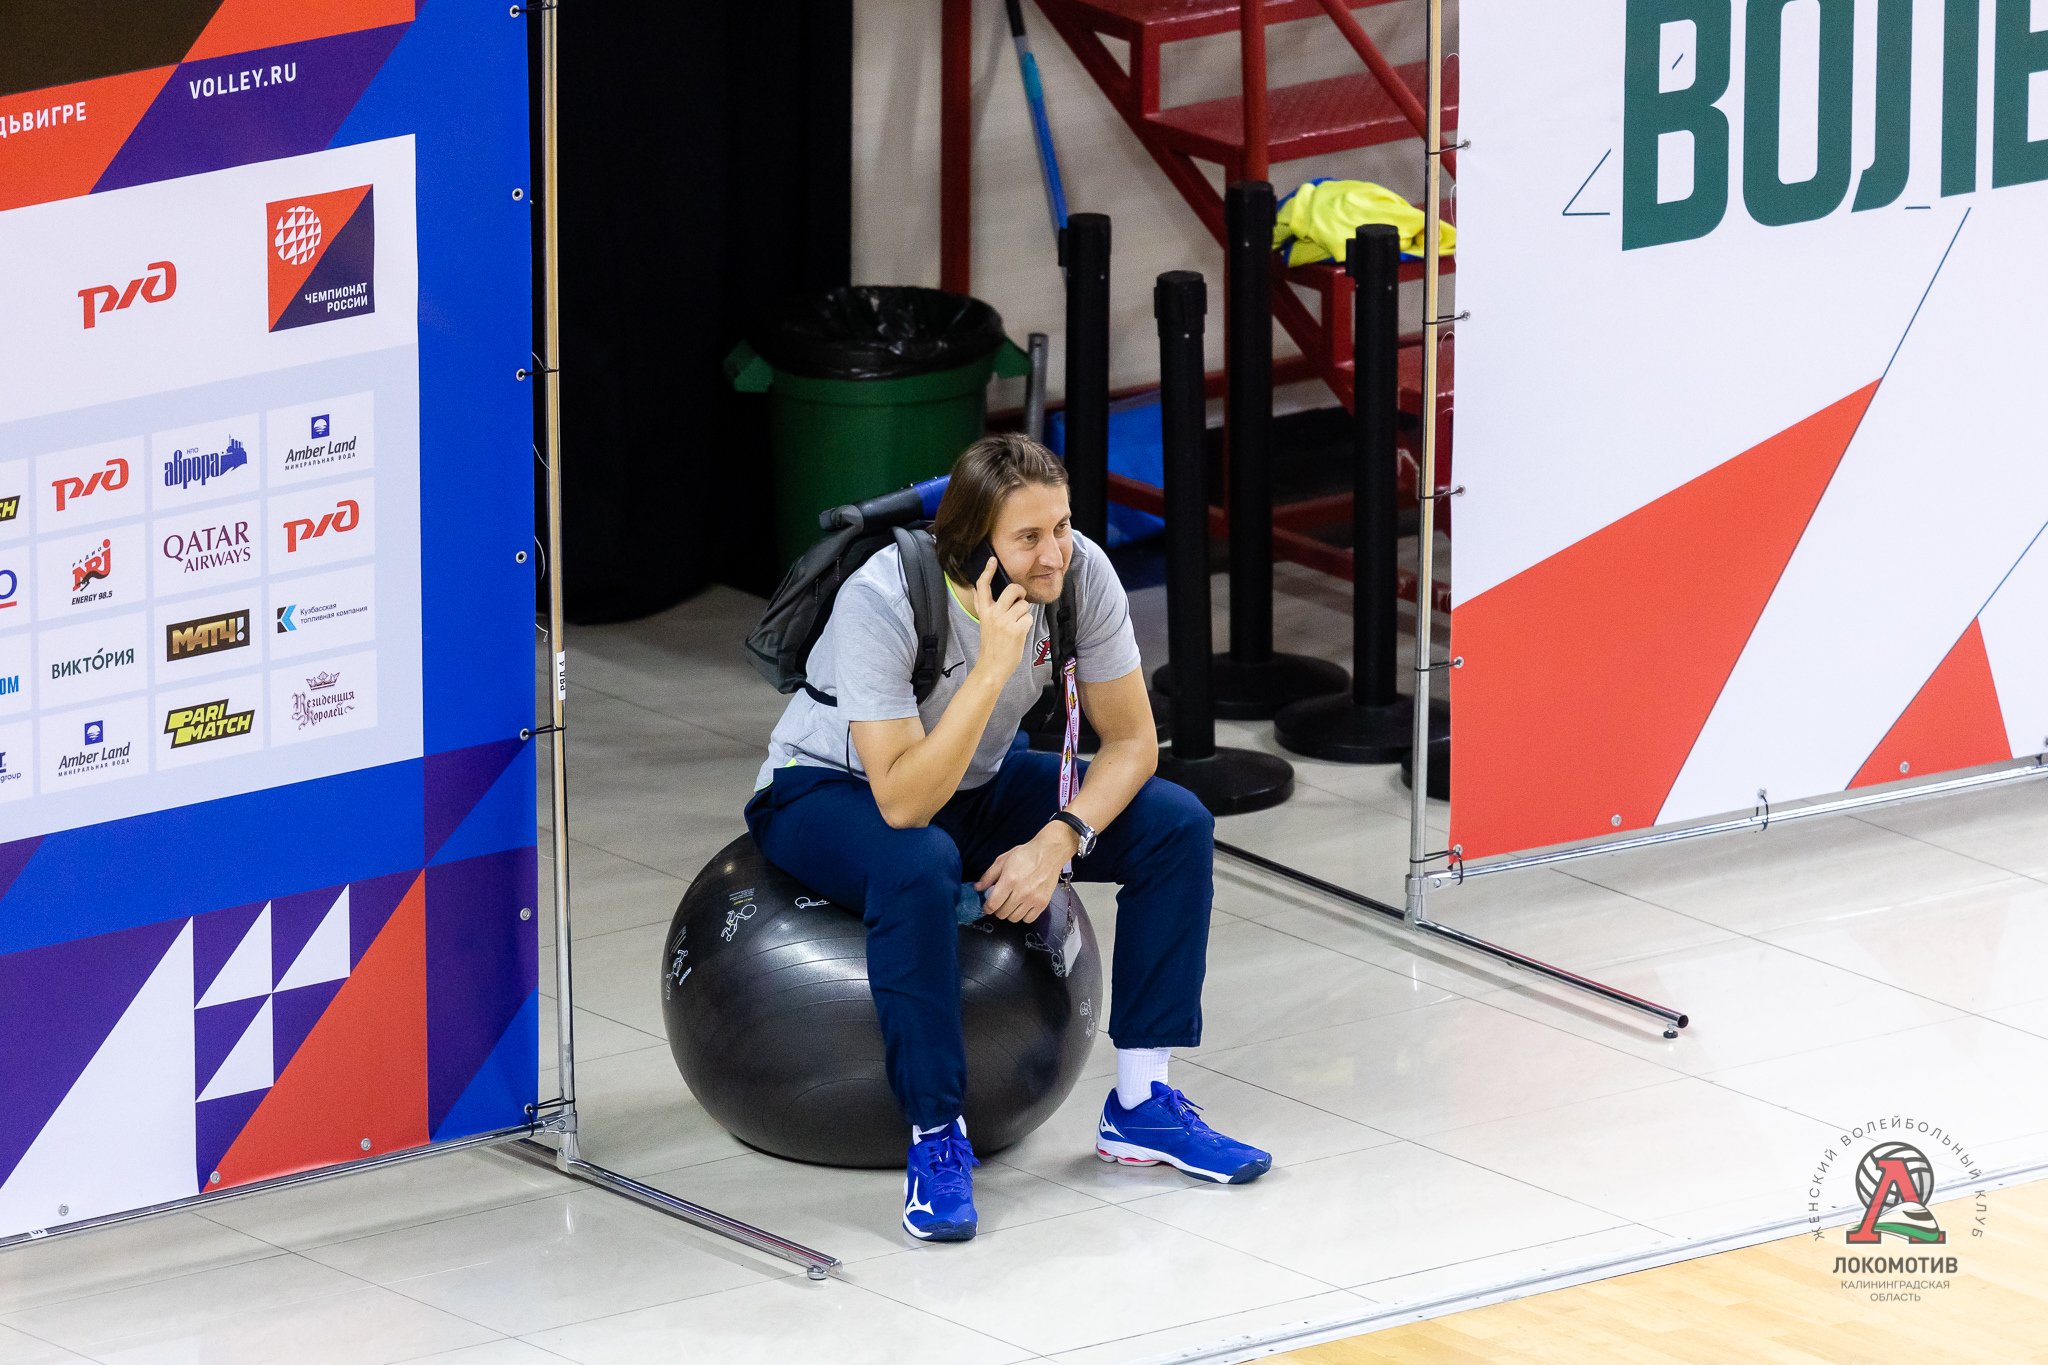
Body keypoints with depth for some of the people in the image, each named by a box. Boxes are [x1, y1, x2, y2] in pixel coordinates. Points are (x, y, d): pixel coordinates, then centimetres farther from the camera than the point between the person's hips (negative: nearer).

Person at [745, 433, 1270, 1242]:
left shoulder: (1080, 573, -21)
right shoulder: (883, 602, -35)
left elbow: (1131, 741, -11)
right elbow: (902, 803, -39)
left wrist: (1056, 841, -28)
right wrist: (994, 666, -46)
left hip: (974, 783, 6)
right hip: (828, 789, -6)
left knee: (1176, 826, -14)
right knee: (919, 866, -40)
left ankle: (1140, 1108, -7)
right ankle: (936, 1138, -26)